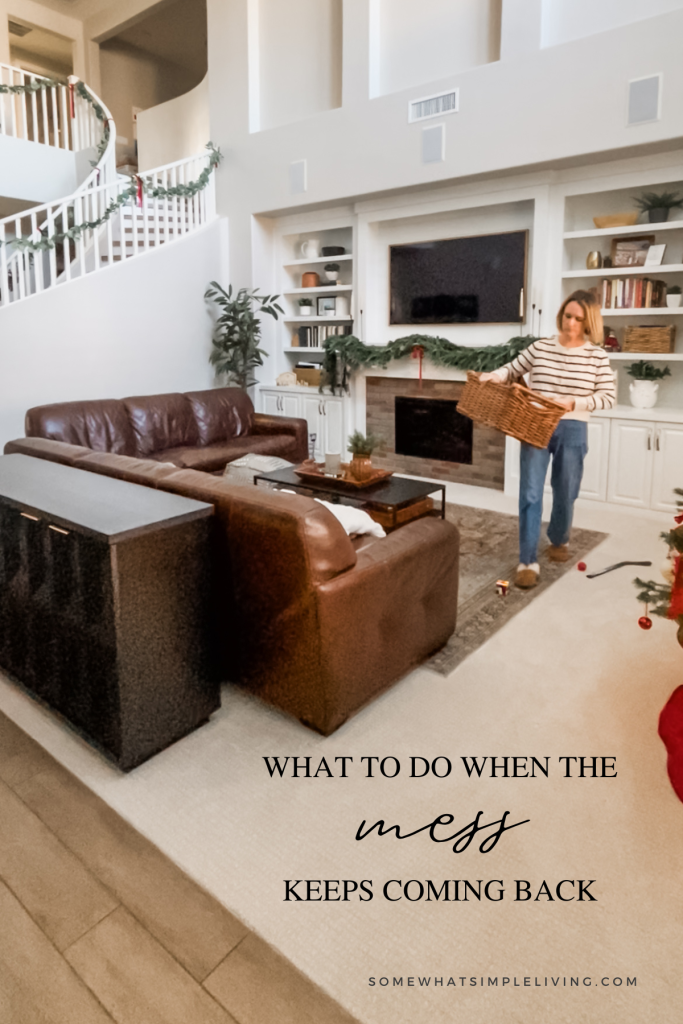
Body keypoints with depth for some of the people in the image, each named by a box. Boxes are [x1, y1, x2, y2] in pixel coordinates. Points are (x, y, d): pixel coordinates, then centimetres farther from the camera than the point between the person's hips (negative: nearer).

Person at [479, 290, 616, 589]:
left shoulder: (597, 356, -1)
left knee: (565, 494, 13)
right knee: (530, 494, -7)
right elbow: (512, 370, 12)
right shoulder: (540, 347, 1)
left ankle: (559, 541, 41)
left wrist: (573, 402, -20)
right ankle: (528, 562, -3)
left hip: (572, 430, 0)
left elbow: (608, 396, -5)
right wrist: (492, 376, -10)